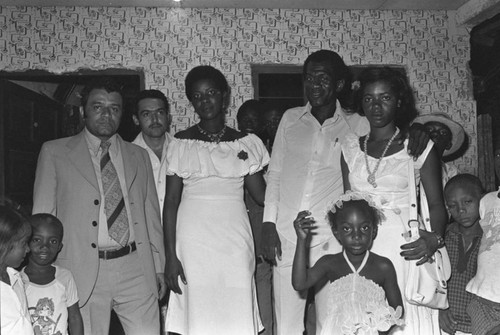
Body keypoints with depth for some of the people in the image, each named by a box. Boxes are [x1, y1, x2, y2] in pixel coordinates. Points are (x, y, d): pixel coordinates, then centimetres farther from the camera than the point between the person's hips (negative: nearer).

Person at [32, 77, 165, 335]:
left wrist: (159, 268, 10)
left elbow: (151, 215, 14)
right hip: (83, 271, -2)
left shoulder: (139, 156, 14)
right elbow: (42, 217, 5)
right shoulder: (54, 152, 6)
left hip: (136, 270, 2)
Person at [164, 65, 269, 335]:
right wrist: (170, 256, -4)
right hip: (194, 240, -1)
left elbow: (262, 195, 5)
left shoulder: (246, 143, 7)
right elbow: (171, 201, 1)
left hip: (235, 241, 1)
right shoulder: (181, 143, 3)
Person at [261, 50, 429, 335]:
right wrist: (269, 223, 3)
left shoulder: (357, 126, 2)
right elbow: (275, 173, 10)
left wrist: (420, 128, -16)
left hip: (331, 241, -2)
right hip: (285, 237, 2)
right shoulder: (291, 119, 8)